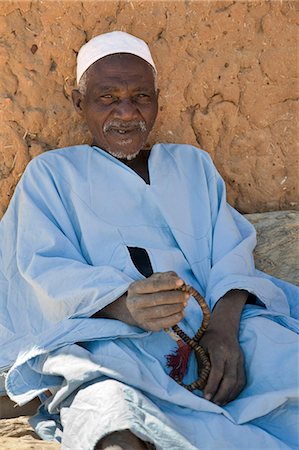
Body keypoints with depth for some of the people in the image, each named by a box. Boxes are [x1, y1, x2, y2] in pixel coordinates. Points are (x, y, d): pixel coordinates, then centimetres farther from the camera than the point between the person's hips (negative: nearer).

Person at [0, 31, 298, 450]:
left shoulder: (193, 163, 24)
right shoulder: (51, 172, 16)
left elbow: (232, 255, 11)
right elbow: (47, 270, 0)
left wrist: (225, 325, -13)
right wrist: (124, 305, -23)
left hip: (216, 326, 4)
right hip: (105, 337, -3)